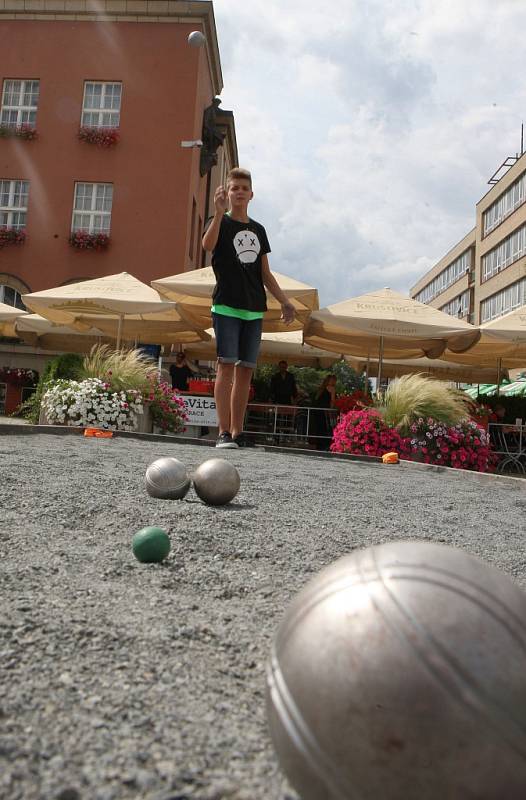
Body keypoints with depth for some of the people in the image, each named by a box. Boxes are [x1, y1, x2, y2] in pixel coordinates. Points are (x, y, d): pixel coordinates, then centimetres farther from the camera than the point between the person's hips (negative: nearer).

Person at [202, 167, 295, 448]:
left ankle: (237, 432, 9)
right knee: (226, 365, -11)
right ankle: (224, 432, -10)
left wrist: (284, 301, 11)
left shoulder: (258, 230, 19)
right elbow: (207, 245, -20)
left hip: (254, 309, 5)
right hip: (226, 306, -5)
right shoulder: (220, 222, 4)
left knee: (245, 370, 4)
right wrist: (219, 213, -31)